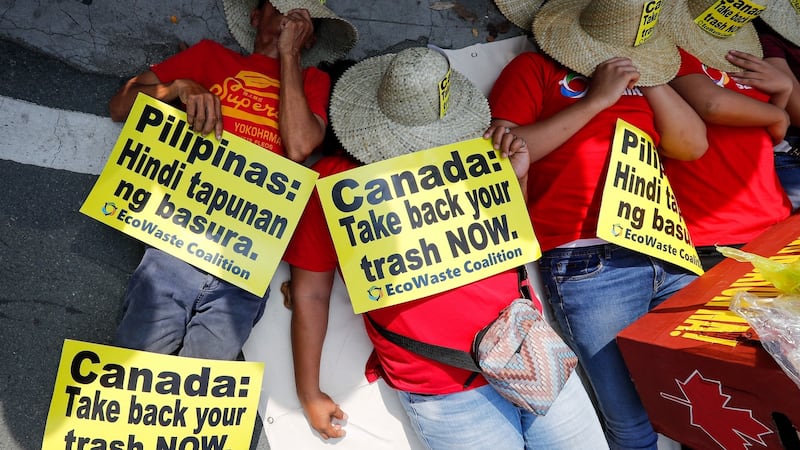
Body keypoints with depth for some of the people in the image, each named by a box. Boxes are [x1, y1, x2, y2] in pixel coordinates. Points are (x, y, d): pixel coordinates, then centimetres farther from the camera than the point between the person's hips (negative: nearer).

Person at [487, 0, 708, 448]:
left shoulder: (643, 76, 22)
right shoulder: (534, 69, 8)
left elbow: (694, 146, 14)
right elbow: (502, 154, -7)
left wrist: (647, 79, 6)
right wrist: (597, 99, -5)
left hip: (669, 255, 6)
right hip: (587, 262, -5)